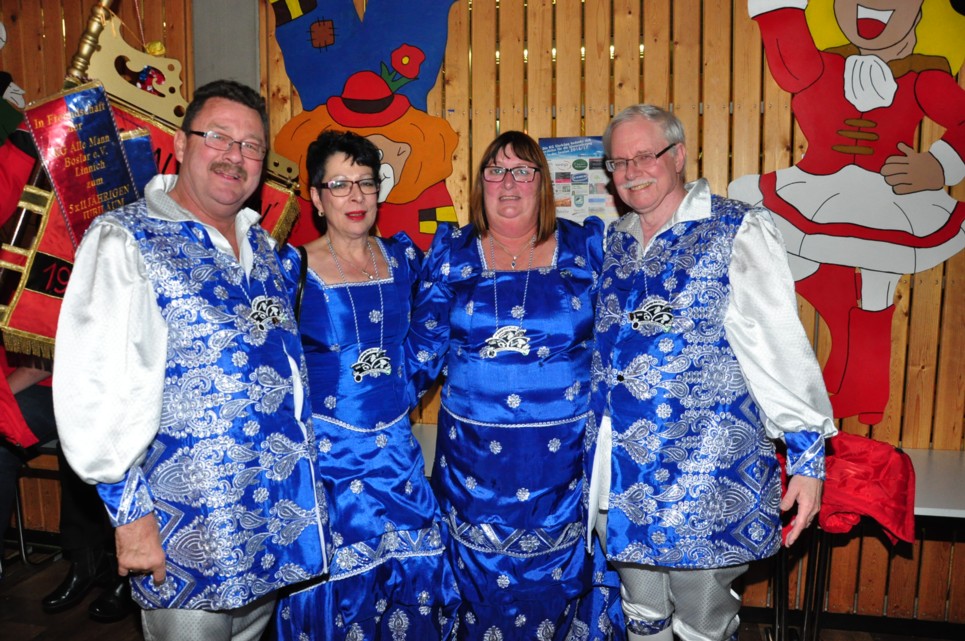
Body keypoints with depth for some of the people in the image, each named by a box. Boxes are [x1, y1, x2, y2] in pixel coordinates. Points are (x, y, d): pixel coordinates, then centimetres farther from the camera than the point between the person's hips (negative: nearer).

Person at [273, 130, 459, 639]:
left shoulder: (402, 255, 3)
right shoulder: (294, 267, -7)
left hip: (396, 447, 4)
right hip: (327, 451, -3)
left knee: (410, 572, 10)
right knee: (336, 581, 7)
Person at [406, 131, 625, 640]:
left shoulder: (586, 247, 3)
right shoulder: (451, 253, 5)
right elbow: (423, 346, 3)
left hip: (567, 454, 0)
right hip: (475, 456, 1)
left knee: (563, 577, 9)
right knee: (483, 583, 12)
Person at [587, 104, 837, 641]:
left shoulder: (739, 230, -7)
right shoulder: (616, 240, 10)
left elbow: (779, 345, -11)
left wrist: (808, 454, -14)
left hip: (704, 474, -5)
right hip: (620, 472, 6)